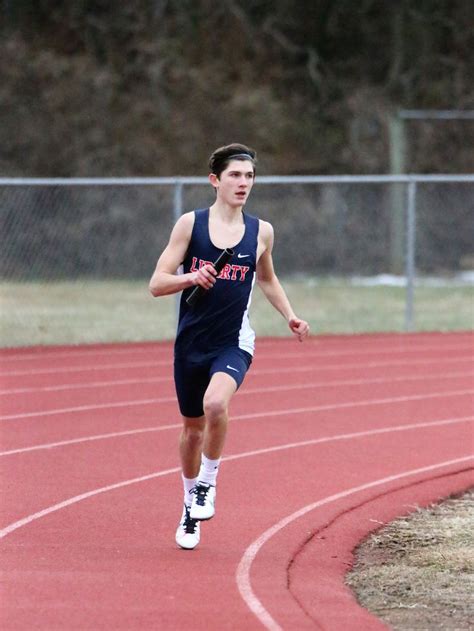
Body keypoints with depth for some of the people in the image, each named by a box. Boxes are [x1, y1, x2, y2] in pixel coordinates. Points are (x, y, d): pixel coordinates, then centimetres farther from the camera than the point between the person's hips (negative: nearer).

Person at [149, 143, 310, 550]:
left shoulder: (261, 232, 3)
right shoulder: (191, 224, -2)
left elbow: (267, 278, 24)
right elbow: (157, 284, -4)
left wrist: (290, 316, 10)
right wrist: (190, 277, -23)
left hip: (233, 344, -1)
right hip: (190, 343, 1)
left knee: (215, 404, -30)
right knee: (193, 427, 13)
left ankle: (208, 484, -6)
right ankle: (190, 506, 37)